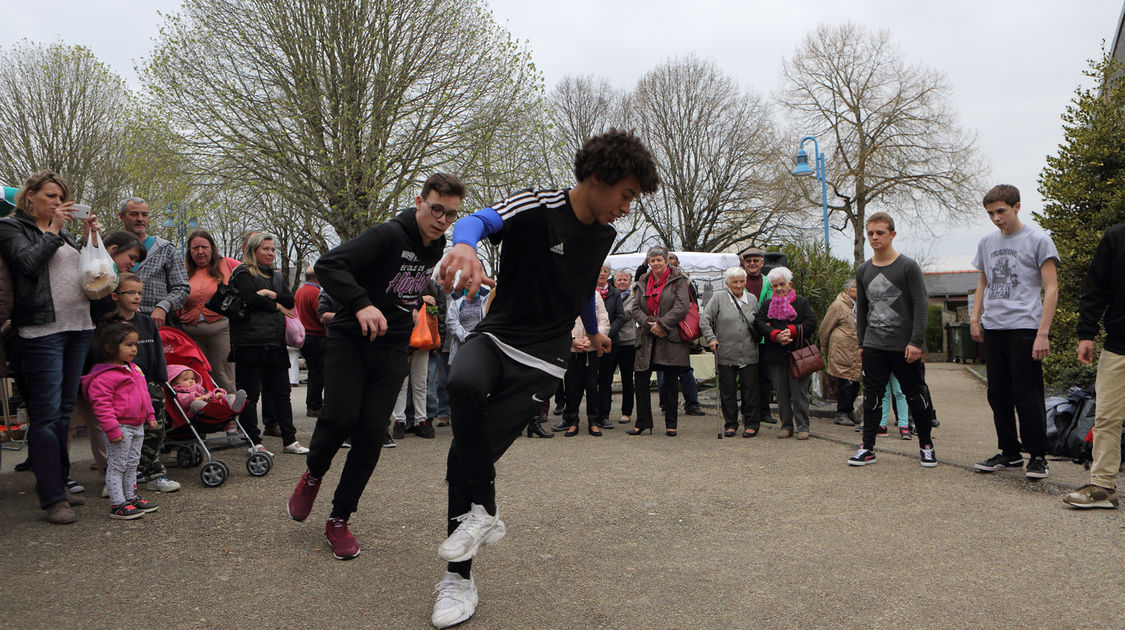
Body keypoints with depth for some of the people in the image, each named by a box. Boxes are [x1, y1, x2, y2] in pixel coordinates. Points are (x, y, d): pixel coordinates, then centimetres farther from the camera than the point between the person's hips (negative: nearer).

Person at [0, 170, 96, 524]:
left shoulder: (65, 233, 20)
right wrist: (52, 231, -6)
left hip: (79, 327, 7)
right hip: (43, 330, -6)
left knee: (65, 409, 11)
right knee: (46, 412, -7)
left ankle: (56, 480, 20)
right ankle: (52, 497, -5)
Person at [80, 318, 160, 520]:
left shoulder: (134, 369, 12)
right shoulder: (104, 376, -18)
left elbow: (143, 395, 23)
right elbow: (101, 404, -21)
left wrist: (150, 416, 22)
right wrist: (112, 429, -23)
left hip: (137, 426, 9)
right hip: (120, 428, -9)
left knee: (132, 465, 18)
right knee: (116, 466, -1)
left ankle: (131, 497, 29)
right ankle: (117, 505, 4)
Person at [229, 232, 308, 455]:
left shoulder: (276, 276, 24)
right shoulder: (243, 273, 3)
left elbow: (290, 301, 12)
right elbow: (250, 298, -13)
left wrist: (272, 294, -6)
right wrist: (276, 306, -1)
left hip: (276, 342, 6)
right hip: (251, 342, -6)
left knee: (281, 391, 7)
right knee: (250, 393, -2)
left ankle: (289, 439, 11)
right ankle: (254, 442, 5)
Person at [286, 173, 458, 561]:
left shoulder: (437, 249, 9)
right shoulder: (388, 235, -15)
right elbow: (328, 265, -25)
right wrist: (361, 304, -37)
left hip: (391, 350, 5)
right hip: (349, 340, -5)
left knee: (373, 432, -5)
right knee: (341, 416, -20)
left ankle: (339, 519, 9)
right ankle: (313, 475, 14)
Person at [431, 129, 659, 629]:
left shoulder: (604, 235, 9)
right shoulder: (538, 208, -11)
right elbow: (482, 219, -32)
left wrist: (593, 330, 47)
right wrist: (465, 244, -56)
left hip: (542, 361, 3)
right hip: (498, 334, -3)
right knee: (462, 383, -37)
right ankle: (481, 511, -13)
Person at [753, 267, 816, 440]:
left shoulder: (801, 302, 7)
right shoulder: (767, 305, 13)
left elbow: (811, 323, -1)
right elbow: (759, 323, -1)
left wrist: (792, 331, -14)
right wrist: (776, 335, -16)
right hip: (775, 356, 3)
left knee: (799, 393, -3)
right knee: (781, 393, 7)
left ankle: (803, 426, 5)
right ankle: (786, 425, 16)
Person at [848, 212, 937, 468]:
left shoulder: (908, 267, -3)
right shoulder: (863, 270, 11)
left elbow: (920, 305, -7)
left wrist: (916, 342, -13)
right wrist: (861, 343, 12)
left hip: (904, 347, -3)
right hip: (874, 347, 4)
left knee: (915, 396, 5)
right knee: (872, 396, 2)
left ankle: (926, 445, 19)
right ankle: (867, 447, 8)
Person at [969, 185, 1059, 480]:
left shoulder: (1038, 240, -2)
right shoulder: (986, 242, 15)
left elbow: (1051, 289, -5)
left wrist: (1043, 333, -13)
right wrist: (975, 317, 11)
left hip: (1024, 326, -6)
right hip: (993, 328, 6)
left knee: (1027, 395, -6)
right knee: (998, 394, 8)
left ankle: (1037, 456, 5)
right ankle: (1010, 453, 17)